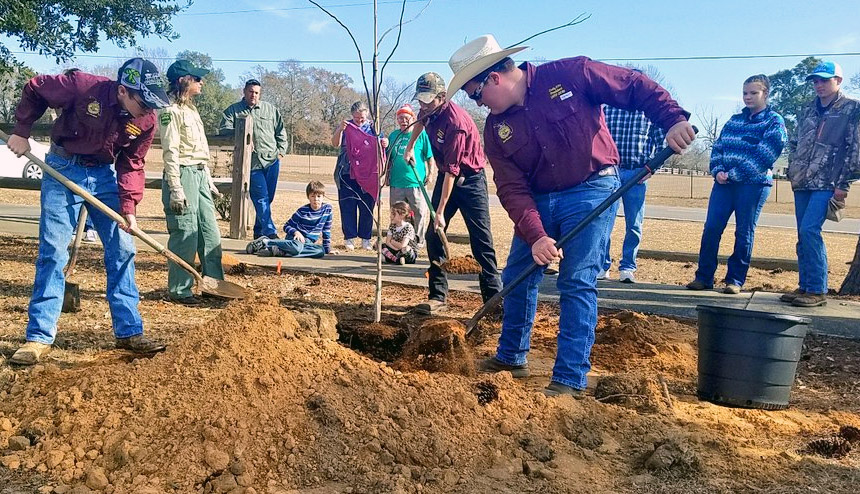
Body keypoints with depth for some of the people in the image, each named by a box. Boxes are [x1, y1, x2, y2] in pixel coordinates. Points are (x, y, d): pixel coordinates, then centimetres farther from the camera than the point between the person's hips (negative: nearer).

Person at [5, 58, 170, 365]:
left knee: (122, 250, 1)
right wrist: (21, 132, -7)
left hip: (105, 175, 4)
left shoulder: (147, 121, -12)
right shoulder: (84, 86, -23)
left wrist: (128, 207, -13)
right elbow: (34, 89, -7)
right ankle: (39, 337, 4)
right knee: (52, 252, -4)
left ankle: (129, 331, 10)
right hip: (63, 169, -4)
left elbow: (132, 164, -4)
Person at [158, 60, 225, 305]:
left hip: (201, 175, 9)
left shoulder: (191, 110, 18)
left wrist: (209, 181, 20)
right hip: (183, 174, -9)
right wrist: (176, 190, -21)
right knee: (185, 235, -4)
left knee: (210, 233, 10)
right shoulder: (171, 111, -10)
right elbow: (170, 152, -16)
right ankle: (179, 290, 7)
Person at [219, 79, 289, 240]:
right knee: (261, 198, -10)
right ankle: (270, 232, -11)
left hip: (272, 160, 3)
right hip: (251, 162, -3)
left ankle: (259, 231, 20)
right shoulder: (233, 110, 9)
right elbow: (223, 130, 1)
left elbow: (281, 132, 18)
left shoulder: (271, 110, 16)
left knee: (268, 198, 7)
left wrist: (281, 151, 7)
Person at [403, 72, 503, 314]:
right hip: (446, 177, 8)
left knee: (481, 239, -8)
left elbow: (452, 170, -29)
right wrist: (410, 146, 23)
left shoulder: (455, 122, -28)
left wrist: (440, 212, -29)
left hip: (470, 179, -7)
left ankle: (493, 296, -3)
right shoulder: (429, 112, -3)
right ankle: (438, 296, 4)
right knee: (433, 234, 0)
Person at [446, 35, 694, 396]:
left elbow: (636, 87, -8)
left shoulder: (569, 75, -13)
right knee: (516, 278, 11)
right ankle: (511, 357, 30)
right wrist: (535, 235, -22)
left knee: (577, 283, -9)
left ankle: (570, 379, 0)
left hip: (591, 192, -5)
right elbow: (512, 189, -9)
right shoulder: (496, 129, -1)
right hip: (539, 201, 6)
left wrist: (673, 119, -21)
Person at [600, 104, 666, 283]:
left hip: (636, 174, 0)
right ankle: (601, 265, 7)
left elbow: (662, 143, 7)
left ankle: (627, 267, 12)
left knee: (634, 224, 2)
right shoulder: (607, 109, 8)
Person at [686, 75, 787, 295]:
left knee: (744, 232, 0)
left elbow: (764, 155, -12)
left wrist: (734, 174, -16)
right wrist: (718, 170, -6)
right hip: (724, 182, 5)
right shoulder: (734, 120, 17)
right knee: (711, 227, -2)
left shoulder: (774, 122, 0)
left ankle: (735, 280, 9)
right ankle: (704, 276, 5)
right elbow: (718, 147, 13)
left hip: (754, 184, -4)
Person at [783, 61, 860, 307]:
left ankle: (818, 290, -10)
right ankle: (805, 287, 14)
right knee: (803, 235, 7)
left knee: (809, 230, -17)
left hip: (827, 184, -6)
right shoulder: (807, 111, 16)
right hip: (803, 184, 6)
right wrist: (792, 172, 14)